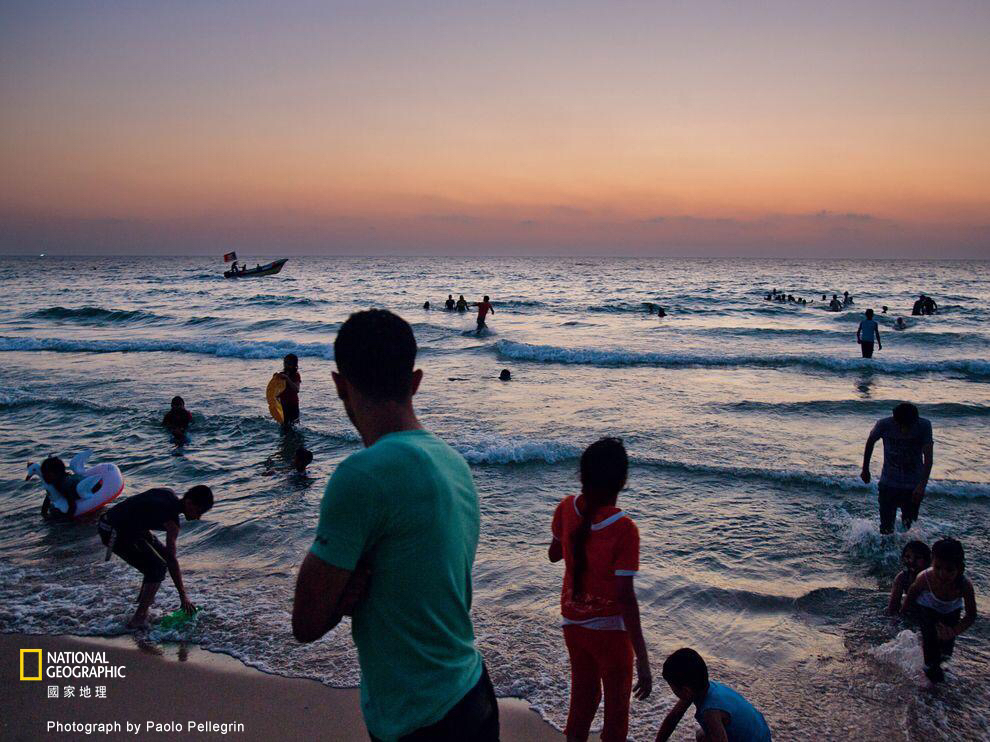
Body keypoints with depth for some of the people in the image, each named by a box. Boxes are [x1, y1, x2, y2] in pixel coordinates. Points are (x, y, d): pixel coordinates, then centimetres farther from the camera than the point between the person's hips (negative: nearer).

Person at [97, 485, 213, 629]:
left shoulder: (170, 493, 2)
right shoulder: (172, 520, -22)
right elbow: (172, 560, -22)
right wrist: (183, 596, -18)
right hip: (115, 534, -10)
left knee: (162, 553, 19)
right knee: (158, 568, -11)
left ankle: (142, 600, 27)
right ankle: (139, 619, -10)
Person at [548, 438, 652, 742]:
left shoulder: (566, 509, -11)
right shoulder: (624, 529, -26)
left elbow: (553, 554, 7)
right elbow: (625, 597, -26)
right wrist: (642, 660, -21)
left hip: (573, 622, 5)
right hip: (610, 628, -5)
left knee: (582, 698, 24)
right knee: (616, 707, 17)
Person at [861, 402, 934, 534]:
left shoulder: (924, 426, -14)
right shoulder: (884, 425, -14)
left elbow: (928, 457, -17)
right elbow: (870, 442, 6)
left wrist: (922, 485, -28)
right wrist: (865, 470, 16)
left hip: (913, 487, 0)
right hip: (888, 484, 0)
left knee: (909, 528, 10)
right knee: (886, 529, -1)